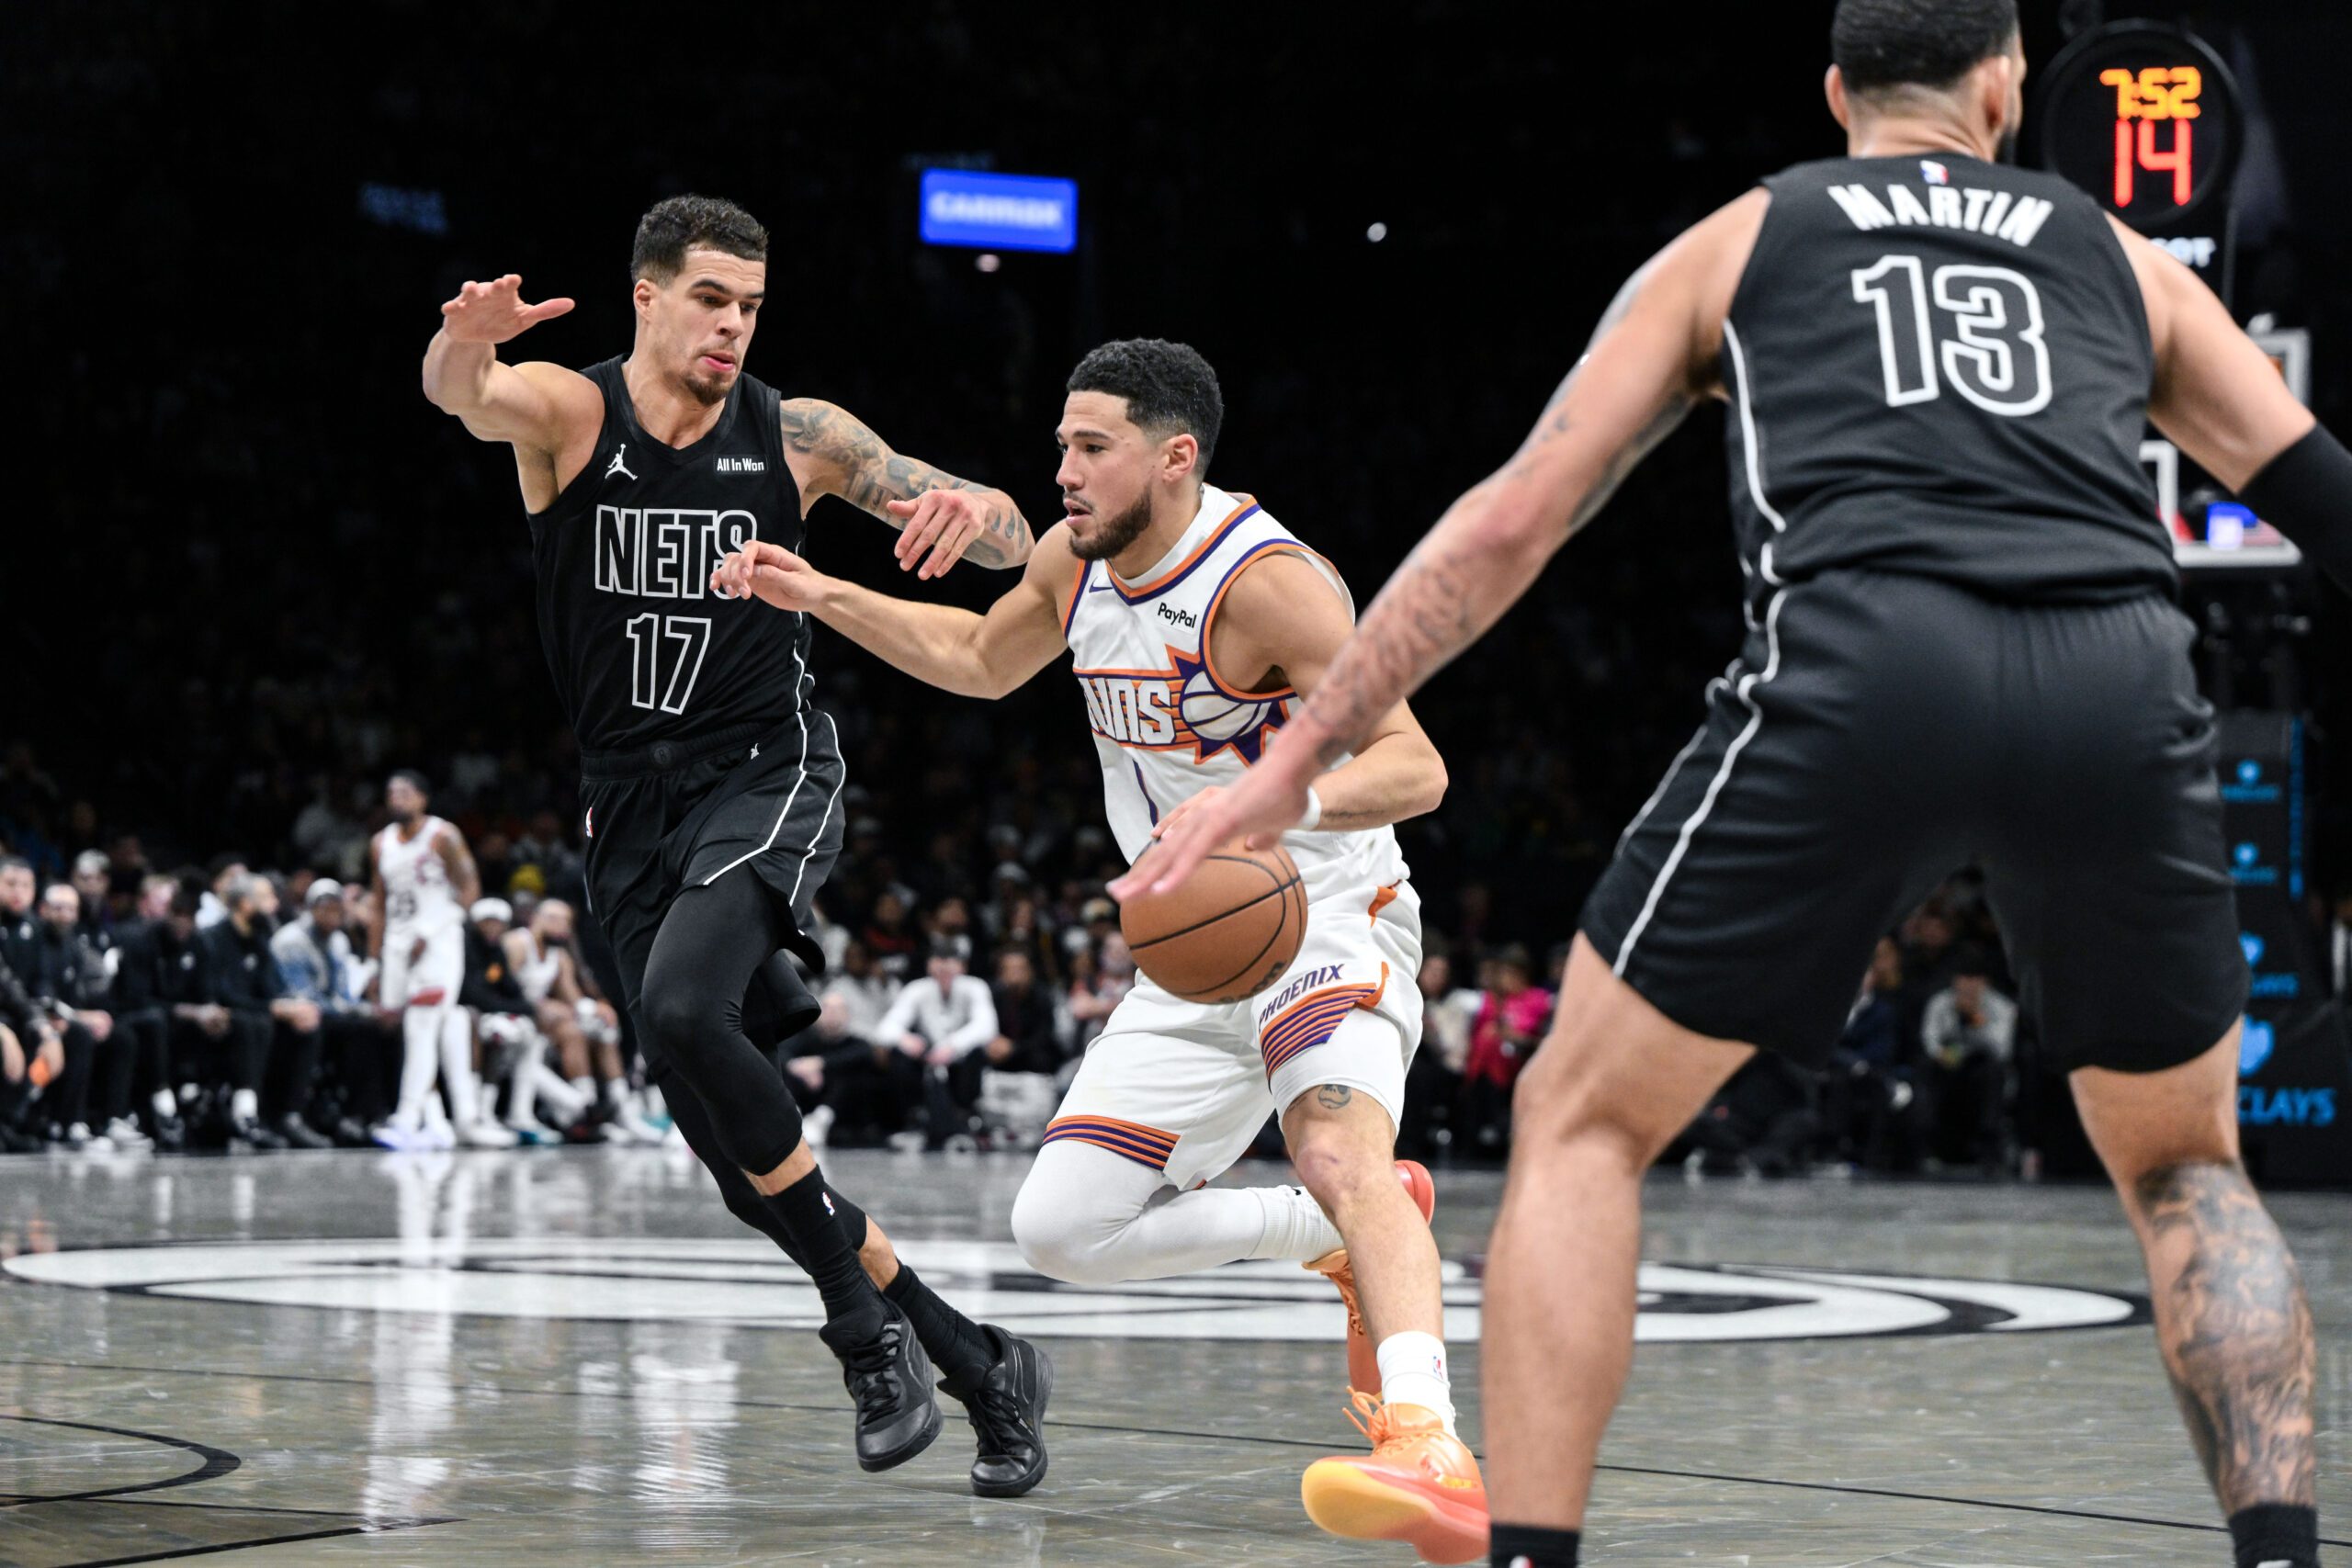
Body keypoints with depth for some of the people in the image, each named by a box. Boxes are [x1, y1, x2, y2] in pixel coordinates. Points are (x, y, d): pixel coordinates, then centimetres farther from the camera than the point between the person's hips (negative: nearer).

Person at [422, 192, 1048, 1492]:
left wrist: (974, 511, -25)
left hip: (766, 774, -3)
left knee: (680, 1007, -31)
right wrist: (464, 344, -53)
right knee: (730, 1147, 3)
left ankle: (864, 1321, -18)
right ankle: (975, 1363, 16)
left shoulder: (797, 437, -2)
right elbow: (460, 395, -28)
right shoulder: (566, 411, -3)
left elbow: (1012, 544, 0)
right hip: (630, 800, 3)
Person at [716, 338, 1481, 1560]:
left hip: (1323, 919, -8)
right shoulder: (1075, 559, 3)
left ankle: (1432, 1456, -55)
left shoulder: (1266, 580, -21)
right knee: (1062, 1231, -1)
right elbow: (981, 660, 26)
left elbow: (1414, 767, -28)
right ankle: (1345, 1239, 16)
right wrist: (822, 597, 17)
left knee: (1341, 1148, -37)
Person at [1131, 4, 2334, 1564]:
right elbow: (2328, 499, 28)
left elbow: (1515, 518, 20)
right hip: (2124, 683, 2)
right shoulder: (2122, 257, 31)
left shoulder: (1739, 242, 27)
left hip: (1862, 666, -2)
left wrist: (1296, 759, 22)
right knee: (2185, 1166, 24)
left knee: (1586, 1123, 14)